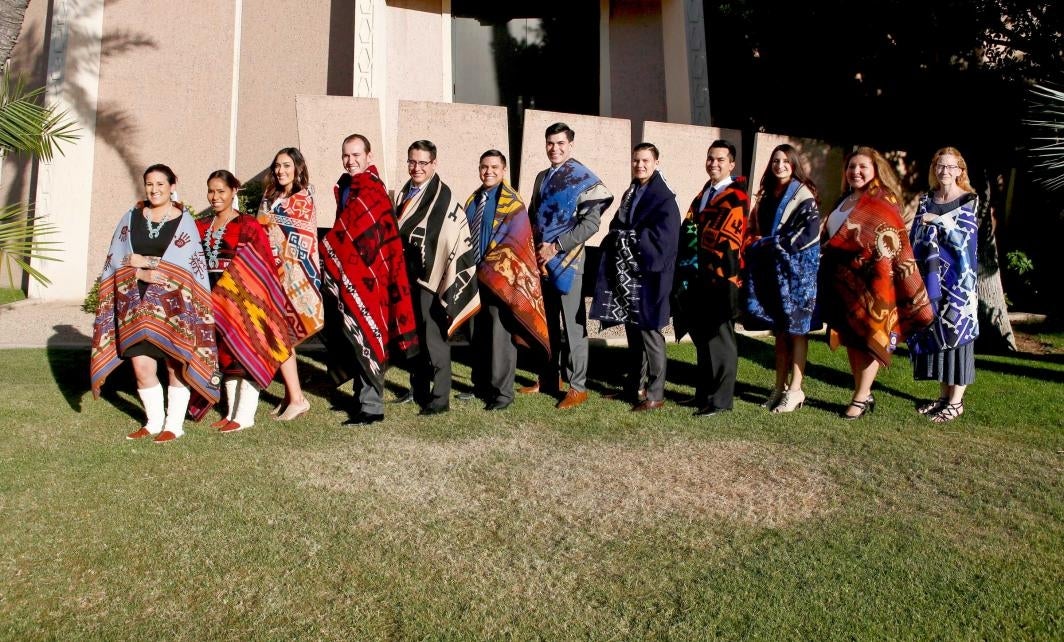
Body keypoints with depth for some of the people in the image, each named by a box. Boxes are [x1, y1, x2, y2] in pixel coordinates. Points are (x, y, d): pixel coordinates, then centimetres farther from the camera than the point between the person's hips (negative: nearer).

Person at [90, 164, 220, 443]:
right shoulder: (131, 217, 10)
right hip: (137, 302, 3)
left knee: (175, 364, 1)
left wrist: (141, 260, -9)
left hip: (173, 304, -3)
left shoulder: (184, 220, 0)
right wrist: (142, 274, -13)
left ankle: (174, 424, 14)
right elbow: (116, 258, 4)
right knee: (141, 366, 1)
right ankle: (154, 421, 19)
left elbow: (185, 264, -11)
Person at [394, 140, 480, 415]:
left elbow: (452, 236, -15)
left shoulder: (442, 196, -8)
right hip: (407, 276, 7)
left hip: (431, 276, -7)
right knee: (413, 335, 15)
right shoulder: (403, 194, 13)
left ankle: (440, 399, 5)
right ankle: (418, 390, 28)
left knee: (434, 338, -3)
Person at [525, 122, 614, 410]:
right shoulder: (542, 178, 16)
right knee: (546, 322, 13)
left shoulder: (583, 178, -5)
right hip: (541, 261, 7)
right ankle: (548, 379, 24)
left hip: (567, 260, -6)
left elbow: (591, 222, -13)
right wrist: (537, 249, 2)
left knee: (573, 325, -3)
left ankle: (578, 386, 4)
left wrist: (555, 248, -15)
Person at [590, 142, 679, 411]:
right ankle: (635, 386, 24)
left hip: (649, 276, -7)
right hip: (627, 275, 8)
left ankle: (655, 394, 5)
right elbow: (617, 228, 20)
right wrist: (617, 238, -1)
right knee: (632, 332, 13)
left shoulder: (664, 198, -8)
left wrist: (627, 237, -11)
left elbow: (661, 238, -17)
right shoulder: (630, 194, 17)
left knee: (649, 333, -4)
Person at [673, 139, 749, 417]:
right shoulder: (704, 194, 20)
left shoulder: (736, 197, -7)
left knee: (719, 339, -2)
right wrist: (686, 269, 9)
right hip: (698, 278, 8)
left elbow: (726, 239, -15)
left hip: (720, 278, -8)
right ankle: (704, 393, 25)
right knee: (701, 337, 14)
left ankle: (720, 399, 7)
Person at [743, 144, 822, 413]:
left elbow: (809, 233, -16)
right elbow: (758, 229, 21)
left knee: (796, 329, -2)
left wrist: (774, 244, -13)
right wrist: (759, 245, 0)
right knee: (779, 329, 10)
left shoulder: (803, 195, -6)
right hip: (772, 269, 6)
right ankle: (780, 386, 17)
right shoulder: (768, 195, 14)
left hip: (797, 269, -6)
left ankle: (795, 389, 4)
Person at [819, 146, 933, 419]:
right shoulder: (844, 201, 14)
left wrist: (882, 284, -20)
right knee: (851, 338, 10)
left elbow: (892, 247, -13)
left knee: (868, 337, 1)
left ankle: (860, 398, 8)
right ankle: (864, 394, 19)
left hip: (869, 282, -7)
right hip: (844, 281, 7)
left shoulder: (883, 203, -8)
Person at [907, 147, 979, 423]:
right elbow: (914, 238, 11)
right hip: (930, 278, 5)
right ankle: (944, 395, 16)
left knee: (956, 329, -4)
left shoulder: (969, 200, 0)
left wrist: (937, 220, -12)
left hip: (958, 279, -4)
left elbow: (964, 237, -12)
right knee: (935, 330, 6)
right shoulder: (926, 200, 12)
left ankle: (956, 400, 2)